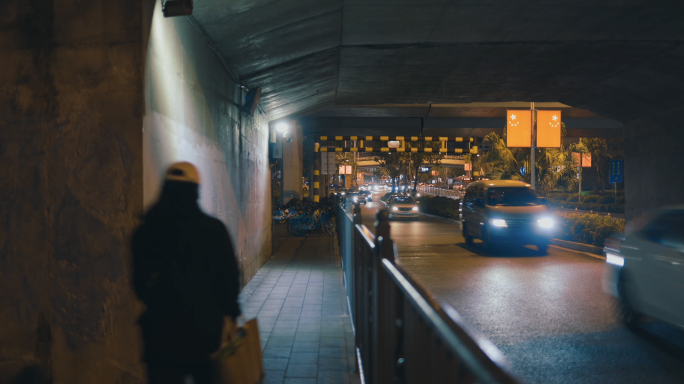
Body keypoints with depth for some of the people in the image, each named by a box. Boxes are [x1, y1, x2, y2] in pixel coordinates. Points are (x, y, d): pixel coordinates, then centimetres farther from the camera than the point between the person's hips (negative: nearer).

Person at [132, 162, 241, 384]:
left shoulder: (145, 232, -2)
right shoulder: (213, 229, -9)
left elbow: (139, 282, 7)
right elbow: (229, 276, -5)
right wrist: (229, 311, 9)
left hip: (162, 328, 1)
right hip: (206, 326, -1)